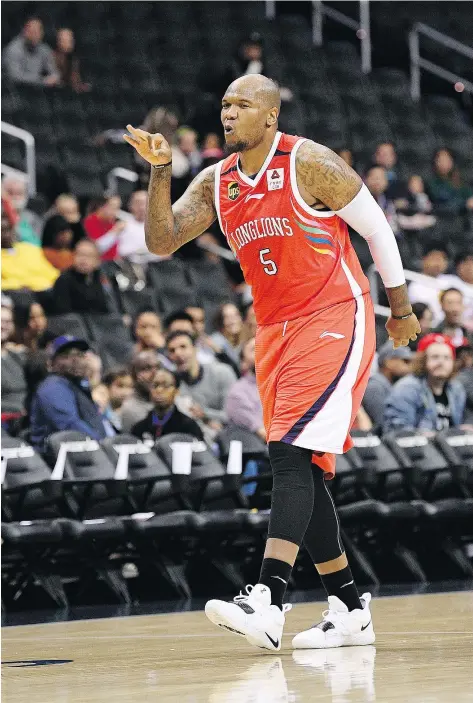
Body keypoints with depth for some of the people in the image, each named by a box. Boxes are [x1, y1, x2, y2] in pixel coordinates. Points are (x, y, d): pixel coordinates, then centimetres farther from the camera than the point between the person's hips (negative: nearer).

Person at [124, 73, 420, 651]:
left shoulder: (309, 163, -12)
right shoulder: (216, 183, 7)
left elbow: (376, 228, -4)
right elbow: (161, 241, -1)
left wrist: (400, 310, 3)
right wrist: (159, 171, -15)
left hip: (333, 321, -8)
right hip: (275, 332, 8)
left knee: (291, 453, -21)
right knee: (301, 471, 7)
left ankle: (268, 603, -32)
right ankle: (350, 610, 16)